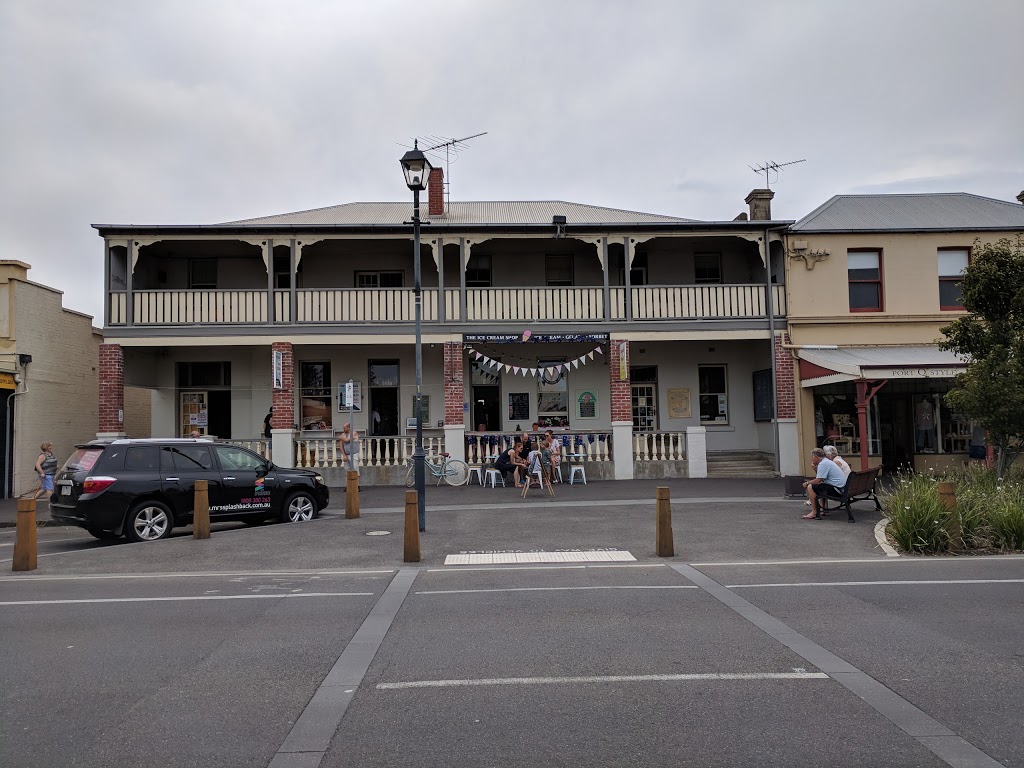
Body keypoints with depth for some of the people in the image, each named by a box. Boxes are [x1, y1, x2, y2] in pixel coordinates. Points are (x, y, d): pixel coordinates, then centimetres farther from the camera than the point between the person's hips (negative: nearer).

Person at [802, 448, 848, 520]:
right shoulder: (826, 461, 19)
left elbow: (818, 481, -18)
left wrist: (807, 483, -3)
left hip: (836, 489, -11)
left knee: (810, 487, -15)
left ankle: (814, 513, -10)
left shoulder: (823, 464, -13)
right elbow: (821, 479, 18)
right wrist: (816, 470, 6)